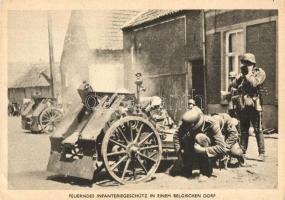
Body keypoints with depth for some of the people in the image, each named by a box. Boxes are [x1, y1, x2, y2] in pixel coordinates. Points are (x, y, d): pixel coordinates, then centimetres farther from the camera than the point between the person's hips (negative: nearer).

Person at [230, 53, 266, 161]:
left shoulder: (260, 73, -1)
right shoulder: (242, 74, 16)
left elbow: (254, 83, -19)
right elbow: (233, 85, 5)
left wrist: (249, 73, -9)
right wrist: (241, 74, -2)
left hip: (254, 105, -5)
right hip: (243, 106, 6)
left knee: (258, 130, -3)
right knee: (243, 130, 12)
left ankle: (261, 153, 0)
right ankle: (242, 151, 19)